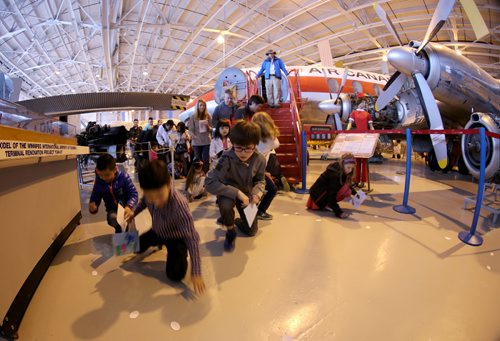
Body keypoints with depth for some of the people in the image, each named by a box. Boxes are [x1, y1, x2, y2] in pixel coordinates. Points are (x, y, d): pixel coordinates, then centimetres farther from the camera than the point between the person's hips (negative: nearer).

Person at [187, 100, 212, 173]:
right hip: (196, 142, -1)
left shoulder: (208, 116, 6)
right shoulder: (193, 117, 2)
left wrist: (208, 126, -14)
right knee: (198, 160, 6)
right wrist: (193, 136, -20)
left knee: (206, 160, 1)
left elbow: (211, 129, 7)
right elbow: (190, 129, -1)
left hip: (206, 141, 1)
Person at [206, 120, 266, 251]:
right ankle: (230, 231, -5)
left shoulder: (260, 159, -22)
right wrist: (237, 192, -41)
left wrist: (256, 193, -27)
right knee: (225, 205, -39)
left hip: (247, 194, 4)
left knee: (251, 231, 8)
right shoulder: (227, 159, -34)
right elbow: (210, 183, -36)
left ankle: (239, 221, 45)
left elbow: (260, 180, -5)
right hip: (229, 193, -3)